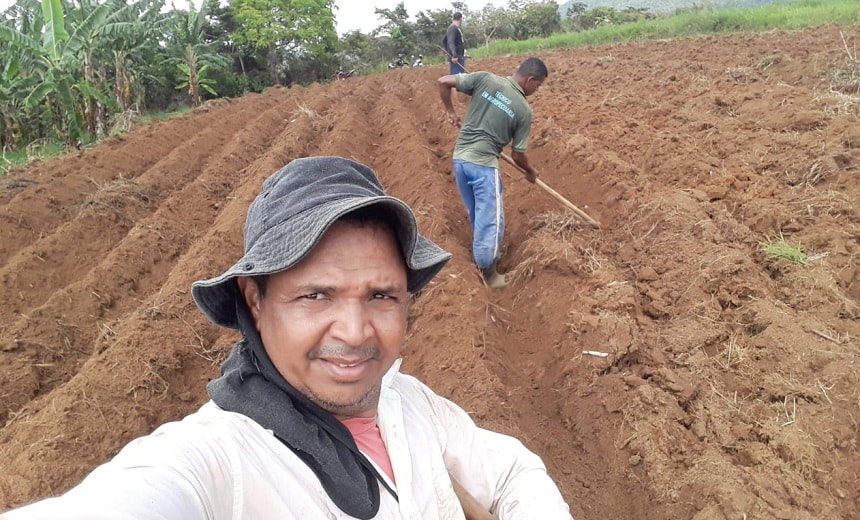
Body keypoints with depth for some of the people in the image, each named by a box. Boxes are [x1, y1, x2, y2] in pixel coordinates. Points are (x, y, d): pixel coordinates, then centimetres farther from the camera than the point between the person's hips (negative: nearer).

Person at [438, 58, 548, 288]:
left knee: (477, 215, 22)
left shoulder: (485, 79, 1)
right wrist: (530, 172, 20)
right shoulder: (524, 110, -6)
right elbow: (518, 154, 0)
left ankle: (485, 254, 39)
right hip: (483, 164, -6)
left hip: (460, 157, 6)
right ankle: (488, 272, 17)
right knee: (491, 219, 7)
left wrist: (451, 111, 14)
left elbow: (443, 82, -1)